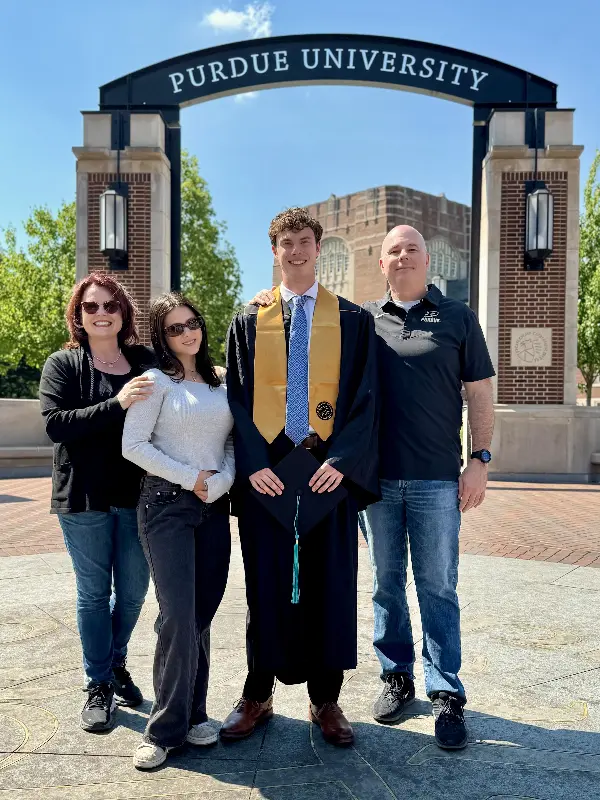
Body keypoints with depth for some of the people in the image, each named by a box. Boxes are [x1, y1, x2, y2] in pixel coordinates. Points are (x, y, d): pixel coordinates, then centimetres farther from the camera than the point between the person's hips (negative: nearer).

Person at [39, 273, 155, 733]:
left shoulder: (147, 361, 4)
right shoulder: (63, 364, 0)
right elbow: (56, 424, -13)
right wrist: (117, 404, -23)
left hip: (138, 494, 2)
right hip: (85, 497, -2)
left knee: (133, 591, 12)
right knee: (94, 593, 10)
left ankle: (116, 664, 39)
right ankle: (99, 685, 28)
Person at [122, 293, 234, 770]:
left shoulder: (220, 382, 12)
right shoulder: (157, 381, -2)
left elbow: (232, 440, 12)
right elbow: (133, 446, -9)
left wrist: (222, 480, -7)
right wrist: (190, 477, -11)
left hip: (215, 506, 5)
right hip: (167, 503, -4)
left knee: (203, 614, 7)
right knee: (179, 615, -9)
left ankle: (193, 713, 22)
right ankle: (167, 728, 6)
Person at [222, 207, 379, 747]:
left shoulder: (353, 321, 6)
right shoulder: (248, 323, 9)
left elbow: (365, 396, 0)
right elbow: (237, 397, 3)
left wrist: (340, 459, -13)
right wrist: (253, 462, -10)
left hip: (331, 469, 0)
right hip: (264, 470, 1)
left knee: (330, 583, 6)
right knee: (266, 584, 8)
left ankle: (326, 700, 24)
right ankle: (258, 696, 25)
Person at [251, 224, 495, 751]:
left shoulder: (457, 318, 5)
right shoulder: (361, 320, 8)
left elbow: (479, 395, 4)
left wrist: (480, 460, -4)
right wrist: (278, 297, 0)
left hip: (436, 479, -2)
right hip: (375, 476, 2)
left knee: (438, 587, 4)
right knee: (387, 583, 12)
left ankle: (447, 694, 15)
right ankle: (397, 676, 28)